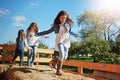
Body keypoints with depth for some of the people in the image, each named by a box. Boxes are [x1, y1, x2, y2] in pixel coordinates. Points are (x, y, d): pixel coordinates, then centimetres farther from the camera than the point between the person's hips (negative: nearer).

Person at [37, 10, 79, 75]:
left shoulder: (68, 24, 0)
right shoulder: (56, 25, -4)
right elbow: (49, 31, 6)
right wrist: (38, 34, 3)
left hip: (66, 41, 3)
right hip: (59, 41, -3)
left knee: (65, 57, 3)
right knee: (62, 55, -22)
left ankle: (56, 61, 33)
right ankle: (58, 70, -7)